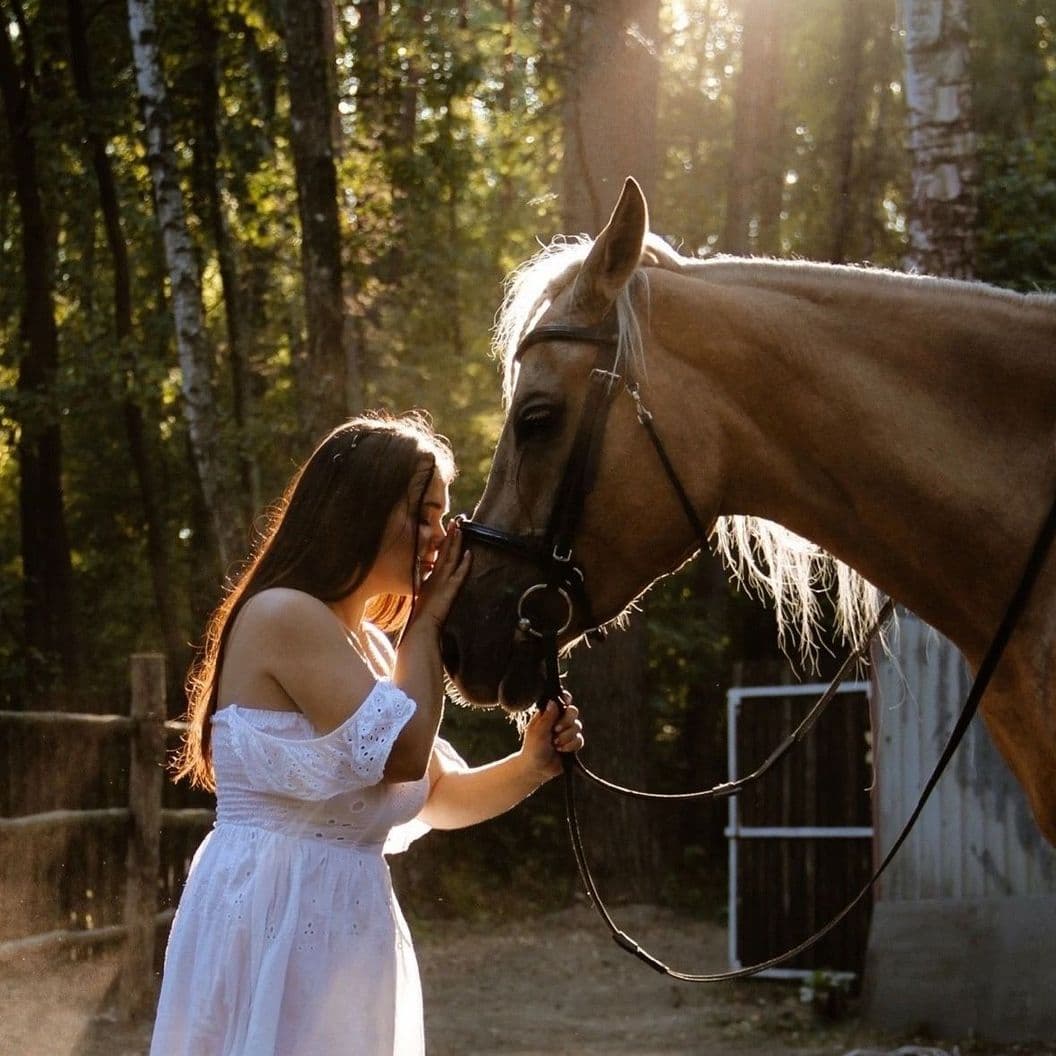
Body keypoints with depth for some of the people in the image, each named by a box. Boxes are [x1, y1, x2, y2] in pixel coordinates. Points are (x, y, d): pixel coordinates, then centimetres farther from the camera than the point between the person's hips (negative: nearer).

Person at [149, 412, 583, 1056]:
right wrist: (426, 624, -6)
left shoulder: (369, 643, 17)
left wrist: (529, 767, 0)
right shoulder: (284, 615, -13)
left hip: (344, 923, 10)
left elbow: (437, 798, 18)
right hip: (273, 913, -10)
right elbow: (401, 754, -17)